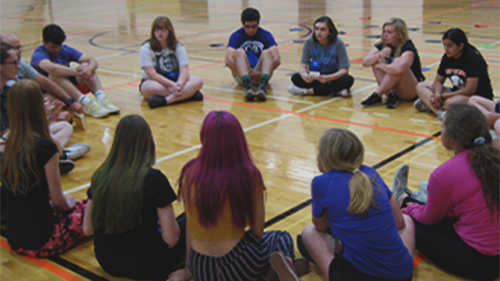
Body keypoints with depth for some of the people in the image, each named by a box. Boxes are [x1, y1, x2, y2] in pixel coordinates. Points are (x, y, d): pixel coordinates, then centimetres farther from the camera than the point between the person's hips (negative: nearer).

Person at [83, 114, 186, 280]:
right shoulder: (154, 180, -20)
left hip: (107, 263, 5)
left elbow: (87, 229, 2)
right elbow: (171, 239, -17)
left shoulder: (100, 176, -6)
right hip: (144, 268, -5)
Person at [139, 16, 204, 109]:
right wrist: (172, 85, -32)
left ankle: (165, 100, -41)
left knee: (198, 81, -25)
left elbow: (184, 70, -9)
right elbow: (152, 74, -18)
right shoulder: (146, 49, -8)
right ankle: (188, 94, -35)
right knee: (151, 88, -40)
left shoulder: (178, 47, 2)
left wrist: (179, 84, -33)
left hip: (175, 80, 4)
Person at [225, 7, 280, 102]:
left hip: (261, 75, 1)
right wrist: (244, 73, -30)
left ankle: (263, 85, -51)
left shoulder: (266, 35, 1)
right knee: (239, 52, -27)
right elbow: (228, 60, -17)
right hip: (242, 74, 0)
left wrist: (260, 73, -26)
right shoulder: (236, 36, -1)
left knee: (267, 52, -26)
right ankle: (247, 86, -53)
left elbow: (277, 60, -14)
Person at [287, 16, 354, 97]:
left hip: (334, 77, -1)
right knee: (295, 78, -25)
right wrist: (304, 74, -37)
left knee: (348, 80, -34)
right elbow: (303, 66, -11)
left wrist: (327, 78, -37)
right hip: (316, 77, 1)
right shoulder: (309, 42, -11)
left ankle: (307, 91, -27)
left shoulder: (338, 43, -17)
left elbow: (344, 70, -18)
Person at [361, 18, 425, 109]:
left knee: (397, 61, -30)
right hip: (390, 86, 6)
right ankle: (391, 94, -26)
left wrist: (380, 66, -22)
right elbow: (365, 62, -10)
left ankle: (377, 95, -30)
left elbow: (399, 69, -40)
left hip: (412, 91, -6)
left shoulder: (408, 48, -20)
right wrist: (380, 55, -28)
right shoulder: (383, 45, 0)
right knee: (376, 61, -13)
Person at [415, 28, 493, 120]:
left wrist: (443, 97, -22)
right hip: (457, 93, 9)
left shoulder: (473, 58, -20)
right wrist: (437, 94, -15)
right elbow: (438, 80, 9)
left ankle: (429, 105, -12)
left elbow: (470, 90, -25)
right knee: (421, 87, -6)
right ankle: (440, 112, -28)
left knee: (450, 103, -41)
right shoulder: (447, 57, 2)